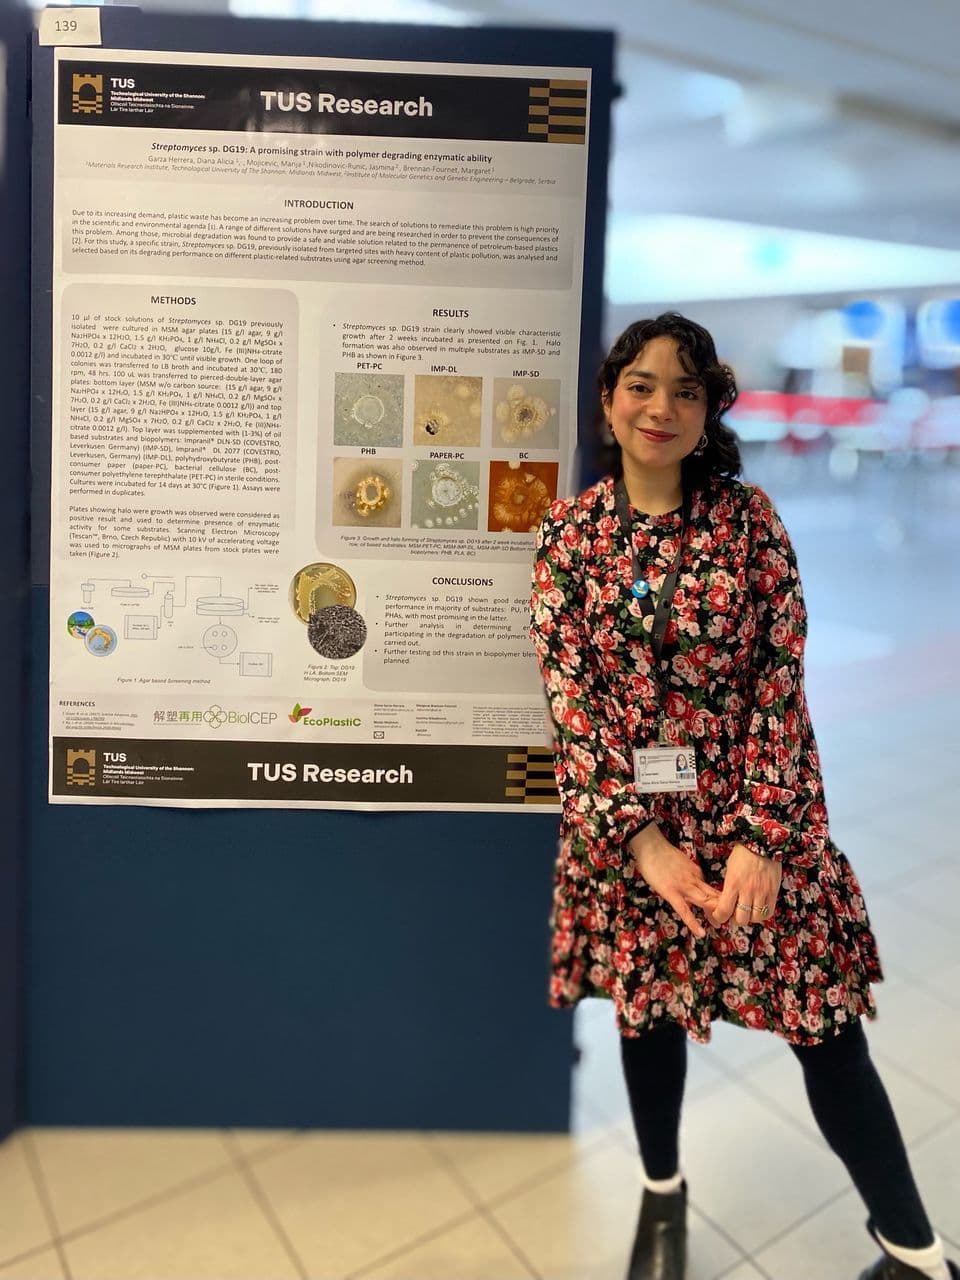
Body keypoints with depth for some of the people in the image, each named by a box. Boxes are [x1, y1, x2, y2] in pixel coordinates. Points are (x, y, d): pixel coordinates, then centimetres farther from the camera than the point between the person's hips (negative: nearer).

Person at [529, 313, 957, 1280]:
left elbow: (781, 680, -7)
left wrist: (757, 835, -15)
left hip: (755, 813, -1)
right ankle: (662, 1191, 45)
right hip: (621, 819, 1)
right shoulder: (569, 531, -2)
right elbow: (567, 693, -7)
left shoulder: (747, 518, -4)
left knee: (826, 1032, 5)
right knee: (645, 1009, 18)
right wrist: (639, 837, -14)